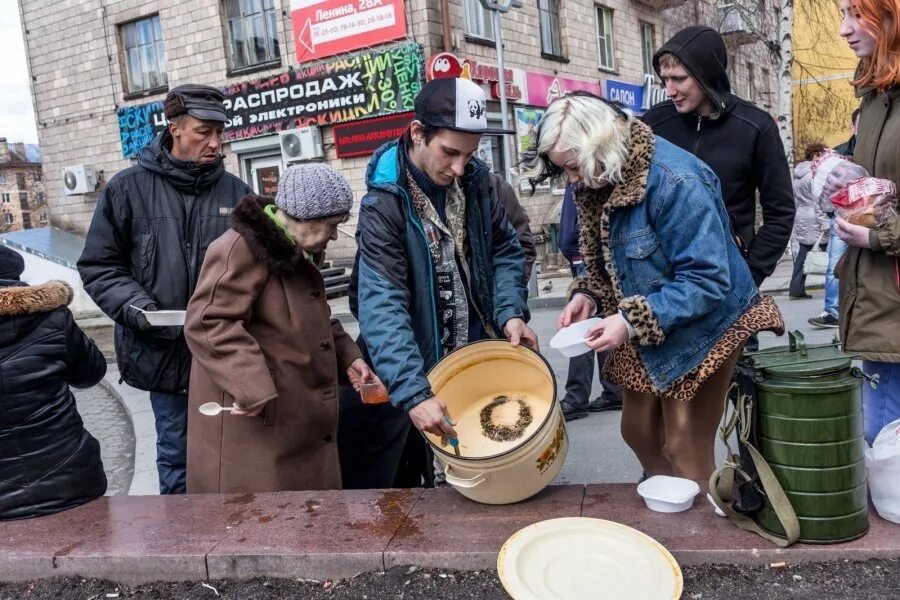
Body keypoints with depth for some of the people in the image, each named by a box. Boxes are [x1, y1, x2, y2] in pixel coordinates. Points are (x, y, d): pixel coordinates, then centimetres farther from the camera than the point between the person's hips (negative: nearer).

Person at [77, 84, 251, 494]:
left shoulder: (235, 192, 1)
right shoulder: (129, 188, -2)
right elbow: (99, 266, 1)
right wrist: (135, 307, -15)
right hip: (163, 350, -1)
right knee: (177, 455, 12)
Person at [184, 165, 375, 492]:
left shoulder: (298, 253, 15)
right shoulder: (241, 248, -17)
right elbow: (206, 324, -24)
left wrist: (347, 356, 10)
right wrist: (251, 388, -30)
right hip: (253, 423, -10)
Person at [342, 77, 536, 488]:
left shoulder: (475, 181, -3)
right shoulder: (384, 203, -21)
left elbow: (505, 251, 6)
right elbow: (382, 306, -30)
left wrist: (511, 312, -12)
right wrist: (413, 392, -39)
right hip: (412, 372, -4)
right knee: (400, 490, 11)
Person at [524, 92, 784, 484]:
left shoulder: (676, 181, -28)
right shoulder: (597, 183, -3)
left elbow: (707, 280, -28)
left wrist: (632, 321, -31)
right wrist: (587, 295, -9)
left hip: (701, 329, -8)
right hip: (644, 332, 8)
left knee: (686, 451, 1)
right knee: (638, 431, 17)